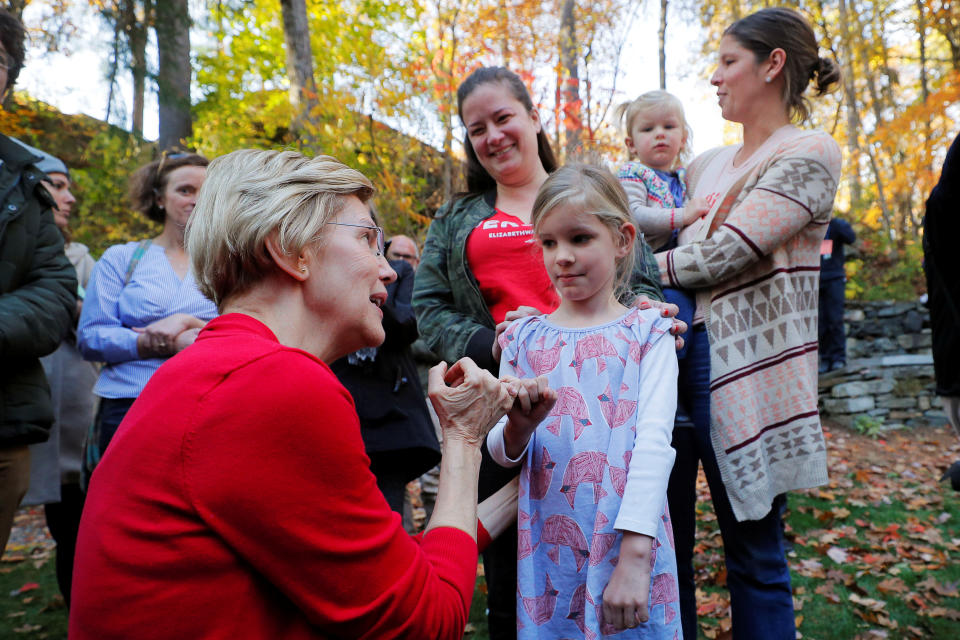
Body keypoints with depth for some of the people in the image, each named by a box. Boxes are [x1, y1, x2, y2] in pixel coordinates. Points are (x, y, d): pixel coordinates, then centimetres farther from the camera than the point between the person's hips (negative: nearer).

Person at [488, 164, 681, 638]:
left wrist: (634, 555, -22)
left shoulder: (647, 333, -3)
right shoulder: (524, 338, 3)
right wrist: (518, 426, -20)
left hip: (631, 545, -1)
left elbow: (654, 440, -13)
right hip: (548, 552, 2)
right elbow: (502, 453, 3)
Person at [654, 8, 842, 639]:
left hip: (743, 366, -6)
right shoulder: (707, 164, 18)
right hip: (675, 348, 7)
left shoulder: (810, 153, -4)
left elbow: (722, 254, -13)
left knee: (754, 556, 6)